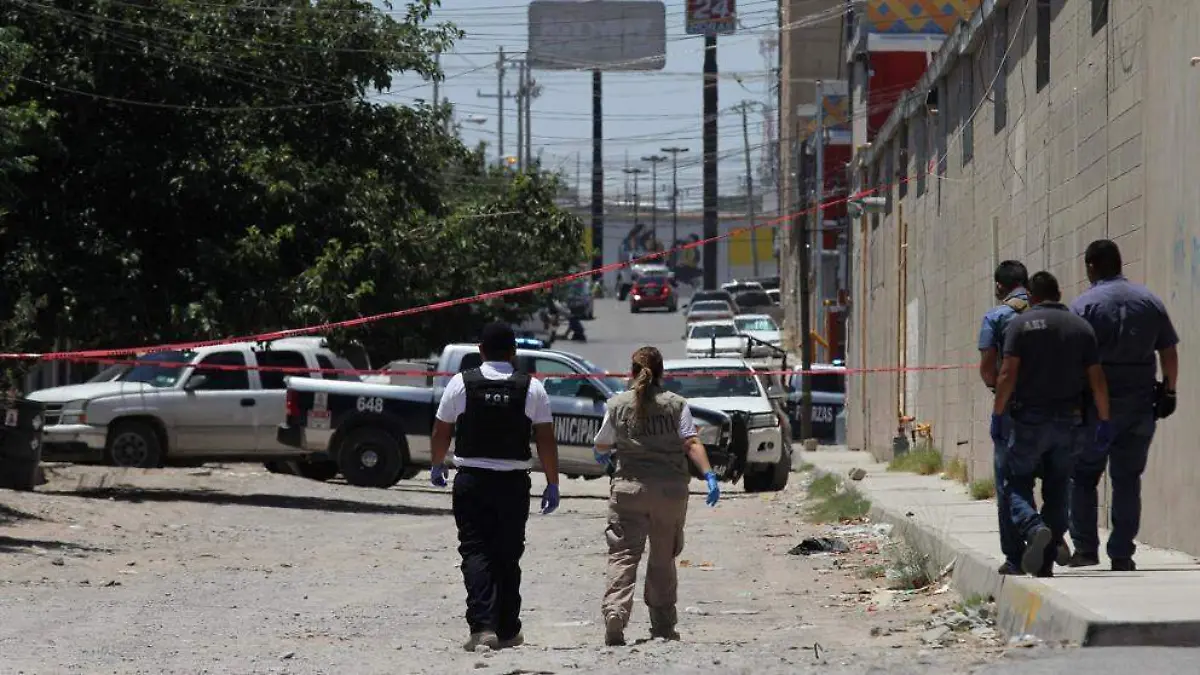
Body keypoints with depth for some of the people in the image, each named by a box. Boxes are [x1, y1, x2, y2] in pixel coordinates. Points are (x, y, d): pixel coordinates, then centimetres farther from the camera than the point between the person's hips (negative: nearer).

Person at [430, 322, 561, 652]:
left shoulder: (461, 383, -2)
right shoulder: (531, 388, -1)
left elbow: (441, 431, 4)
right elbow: (546, 440, -2)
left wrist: (437, 467, 21)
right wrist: (552, 485, 5)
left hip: (471, 480, -1)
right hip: (513, 483, 1)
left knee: (476, 551, -2)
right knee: (508, 556, 12)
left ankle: (482, 626, -18)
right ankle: (507, 631, 18)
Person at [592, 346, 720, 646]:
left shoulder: (618, 404, 1)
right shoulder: (676, 404, 1)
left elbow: (602, 445, 13)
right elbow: (691, 443, -9)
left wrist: (602, 455, 35)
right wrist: (709, 475, -11)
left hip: (629, 487, -1)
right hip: (671, 489, 1)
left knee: (623, 553, -3)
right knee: (663, 558, 12)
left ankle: (615, 609, -26)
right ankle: (663, 626, 15)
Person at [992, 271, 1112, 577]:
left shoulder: (1021, 323, -3)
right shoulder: (1081, 326, 8)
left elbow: (1008, 374, -11)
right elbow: (1097, 380, 4)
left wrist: (997, 415, -6)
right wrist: (1104, 422, 9)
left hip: (1030, 419, -3)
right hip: (1069, 421, 3)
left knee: (1016, 484, 5)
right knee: (1057, 490, 12)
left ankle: (1034, 529, -24)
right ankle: (1046, 562, 10)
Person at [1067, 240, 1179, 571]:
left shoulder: (1085, 305, -6)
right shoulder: (1149, 301, 6)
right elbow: (1169, 353, 7)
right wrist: (1168, 391, 16)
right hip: (1140, 404, 3)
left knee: (1083, 478, 9)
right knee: (1128, 480, 7)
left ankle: (1085, 549, 5)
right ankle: (1122, 554, 5)